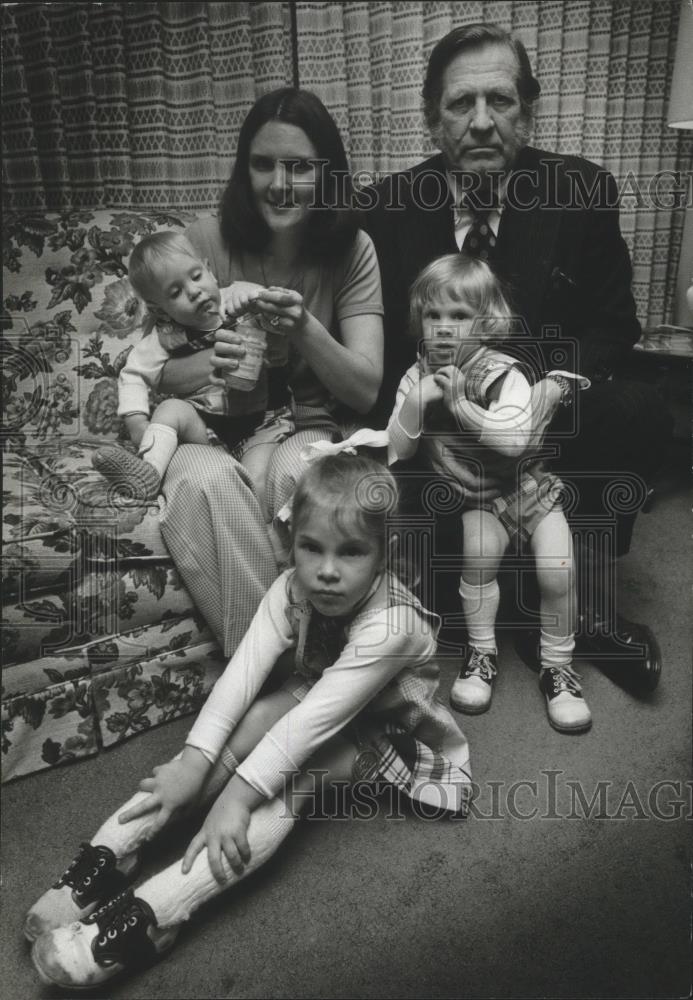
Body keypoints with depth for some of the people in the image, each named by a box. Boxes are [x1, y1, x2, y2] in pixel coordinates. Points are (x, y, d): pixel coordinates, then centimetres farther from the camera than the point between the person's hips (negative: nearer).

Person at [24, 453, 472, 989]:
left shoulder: (392, 623, -36)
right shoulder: (292, 589, -20)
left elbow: (317, 716, -39)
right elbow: (243, 672, -27)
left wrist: (239, 793, -40)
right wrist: (195, 759, -37)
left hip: (384, 730, -5)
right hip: (314, 702, 5)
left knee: (290, 768, -31)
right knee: (250, 723, -25)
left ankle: (150, 914, -35)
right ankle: (107, 853, -24)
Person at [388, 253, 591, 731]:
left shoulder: (503, 374, -15)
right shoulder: (417, 377, -2)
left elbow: (516, 440, -31)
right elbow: (398, 452, -6)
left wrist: (461, 404, -33)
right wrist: (416, 402, -22)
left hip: (528, 485, -2)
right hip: (476, 496, 2)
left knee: (559, 571, -16)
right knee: (479, 550, -25)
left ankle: (558, 667, 6)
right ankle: (482, 654, -5)